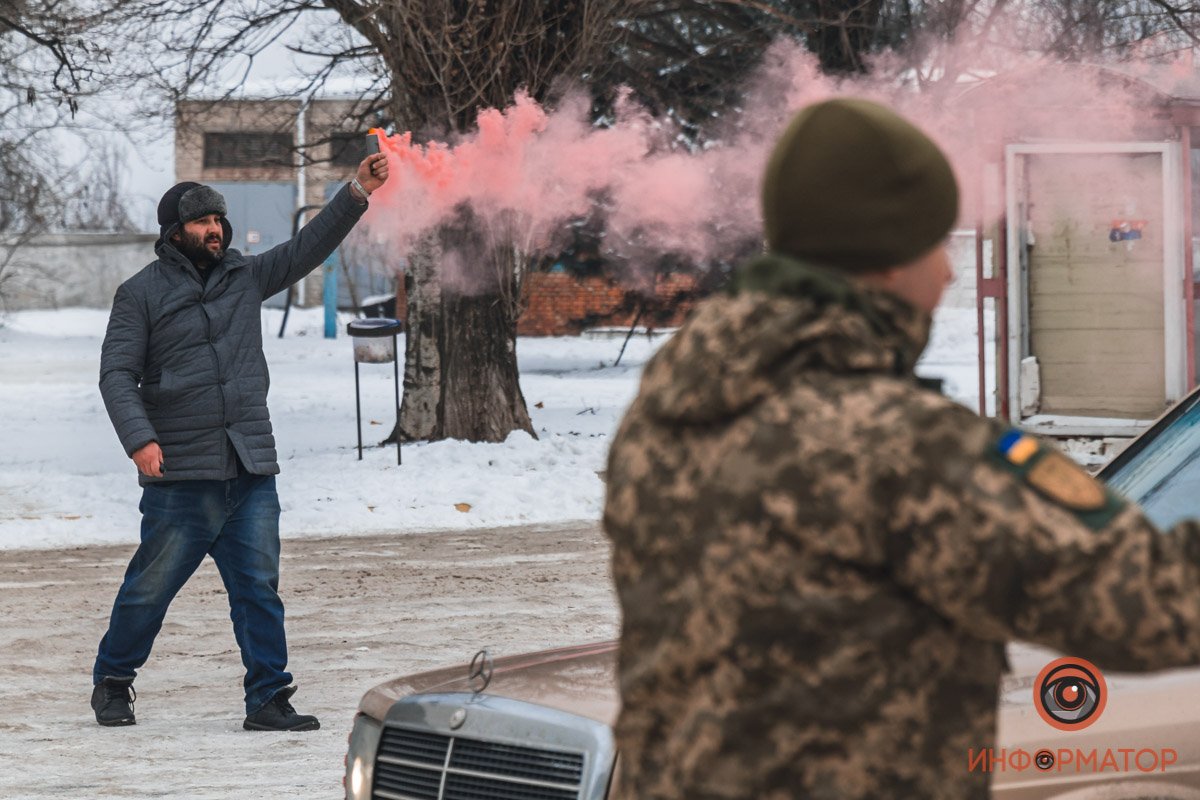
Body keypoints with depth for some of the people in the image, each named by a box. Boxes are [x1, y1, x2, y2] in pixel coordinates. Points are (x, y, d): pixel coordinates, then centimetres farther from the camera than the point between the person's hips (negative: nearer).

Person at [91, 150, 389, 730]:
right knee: (150, 588, 4)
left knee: (258, 589, 0)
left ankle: (268, 700, 3)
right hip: (181, 475, -4)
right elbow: (117, 374, -4)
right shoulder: (141, 294, 1)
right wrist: (139, 439, -18)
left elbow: (308, 248, 10)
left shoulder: (245, 278, 13)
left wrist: (357, 193, -3)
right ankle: (112, 682, 23)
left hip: (252, 472, 4)